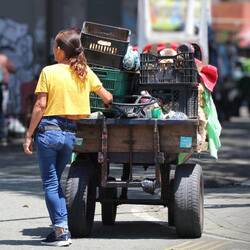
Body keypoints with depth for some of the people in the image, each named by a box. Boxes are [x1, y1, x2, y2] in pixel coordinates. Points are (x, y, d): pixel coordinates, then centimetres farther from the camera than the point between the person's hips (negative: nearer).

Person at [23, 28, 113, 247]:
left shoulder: (49, 72, -7)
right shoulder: (85, 72, 4)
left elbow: (40, 106, -9)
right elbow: (107, 98, 9)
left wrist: (29, 135, -4)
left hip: (48, 129, -4)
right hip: (70, 133, 4)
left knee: (50, 183, 2)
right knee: (55, 181, 18)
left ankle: (61, 230, -6)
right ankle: (60, 229, 14)